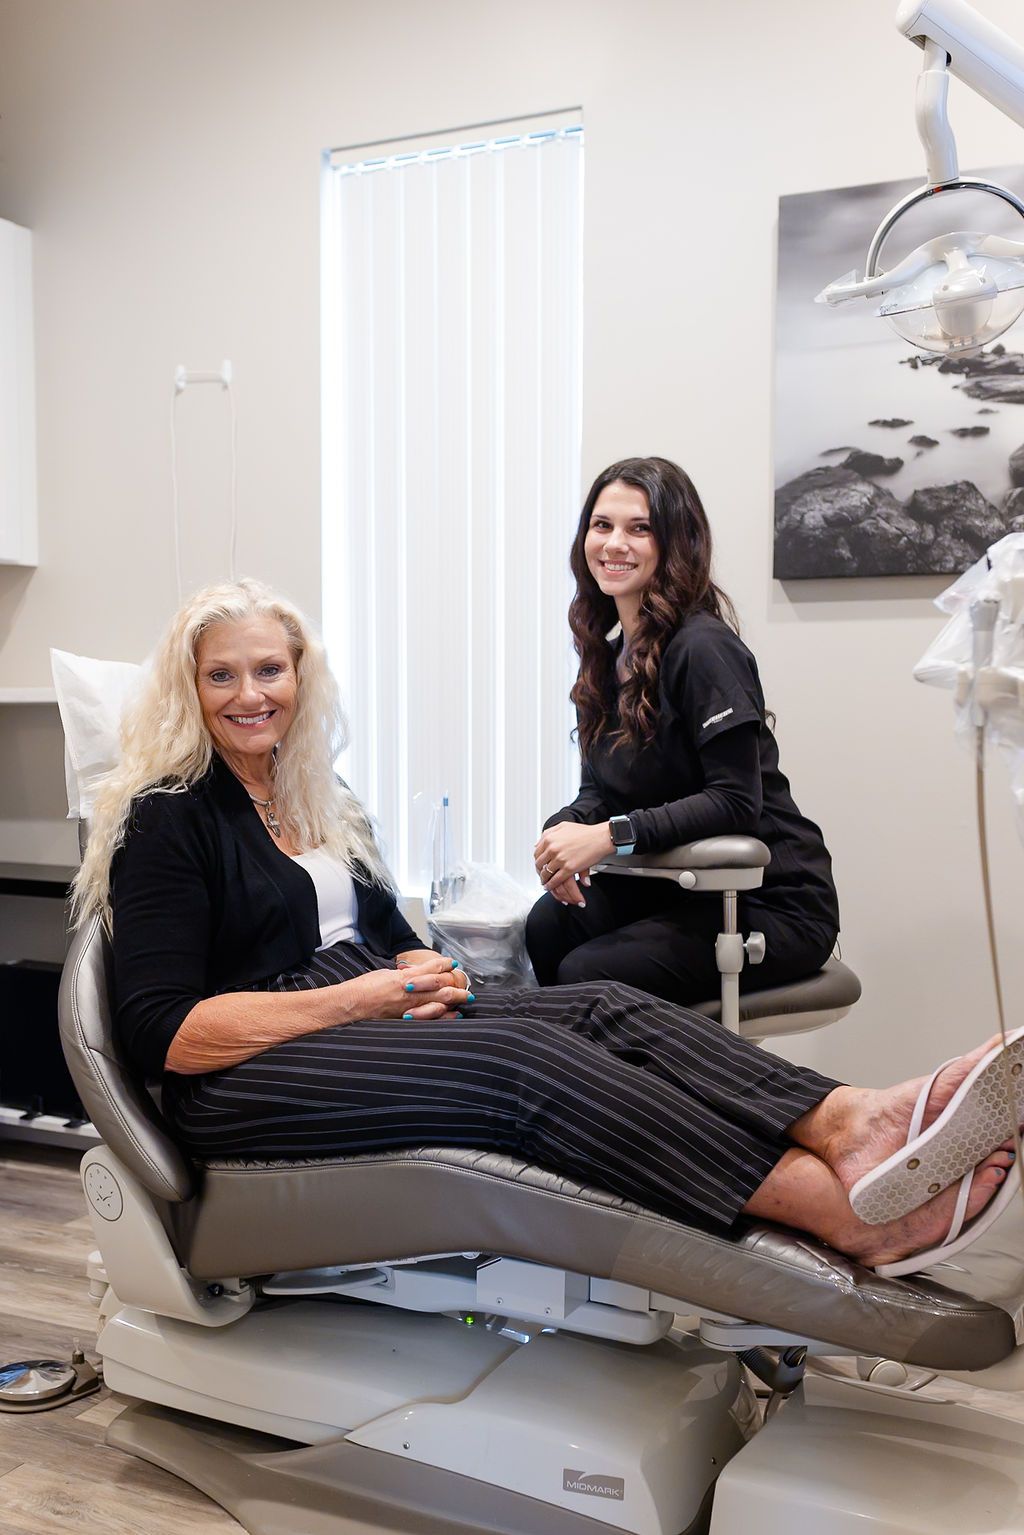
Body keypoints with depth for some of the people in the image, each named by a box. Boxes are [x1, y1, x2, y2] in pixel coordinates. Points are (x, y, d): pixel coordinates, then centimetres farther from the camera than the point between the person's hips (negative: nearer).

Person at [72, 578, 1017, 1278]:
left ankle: (854, 1123, -43)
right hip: (248, 1080, -7)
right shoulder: (167, 821, -3)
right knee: (524, 1058, -32)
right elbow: (162, 1030, -12)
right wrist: (356, 999, -17)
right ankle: (851, 1212, -46)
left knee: (605, 1008, -19)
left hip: (365, 1015, 7)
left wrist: (422, 971, -3)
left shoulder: (318, 800, 20)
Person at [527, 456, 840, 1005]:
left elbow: (737, 799, -22)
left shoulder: (703, 647, -17)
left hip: (773, 902, -7)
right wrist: (566, 827, -13)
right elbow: (599, 788, 10)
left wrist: (612, 835, -28)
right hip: (682, 886, 7)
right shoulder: (610, 650, 9)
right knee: (547, 926, -17)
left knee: (587, 974, -24)